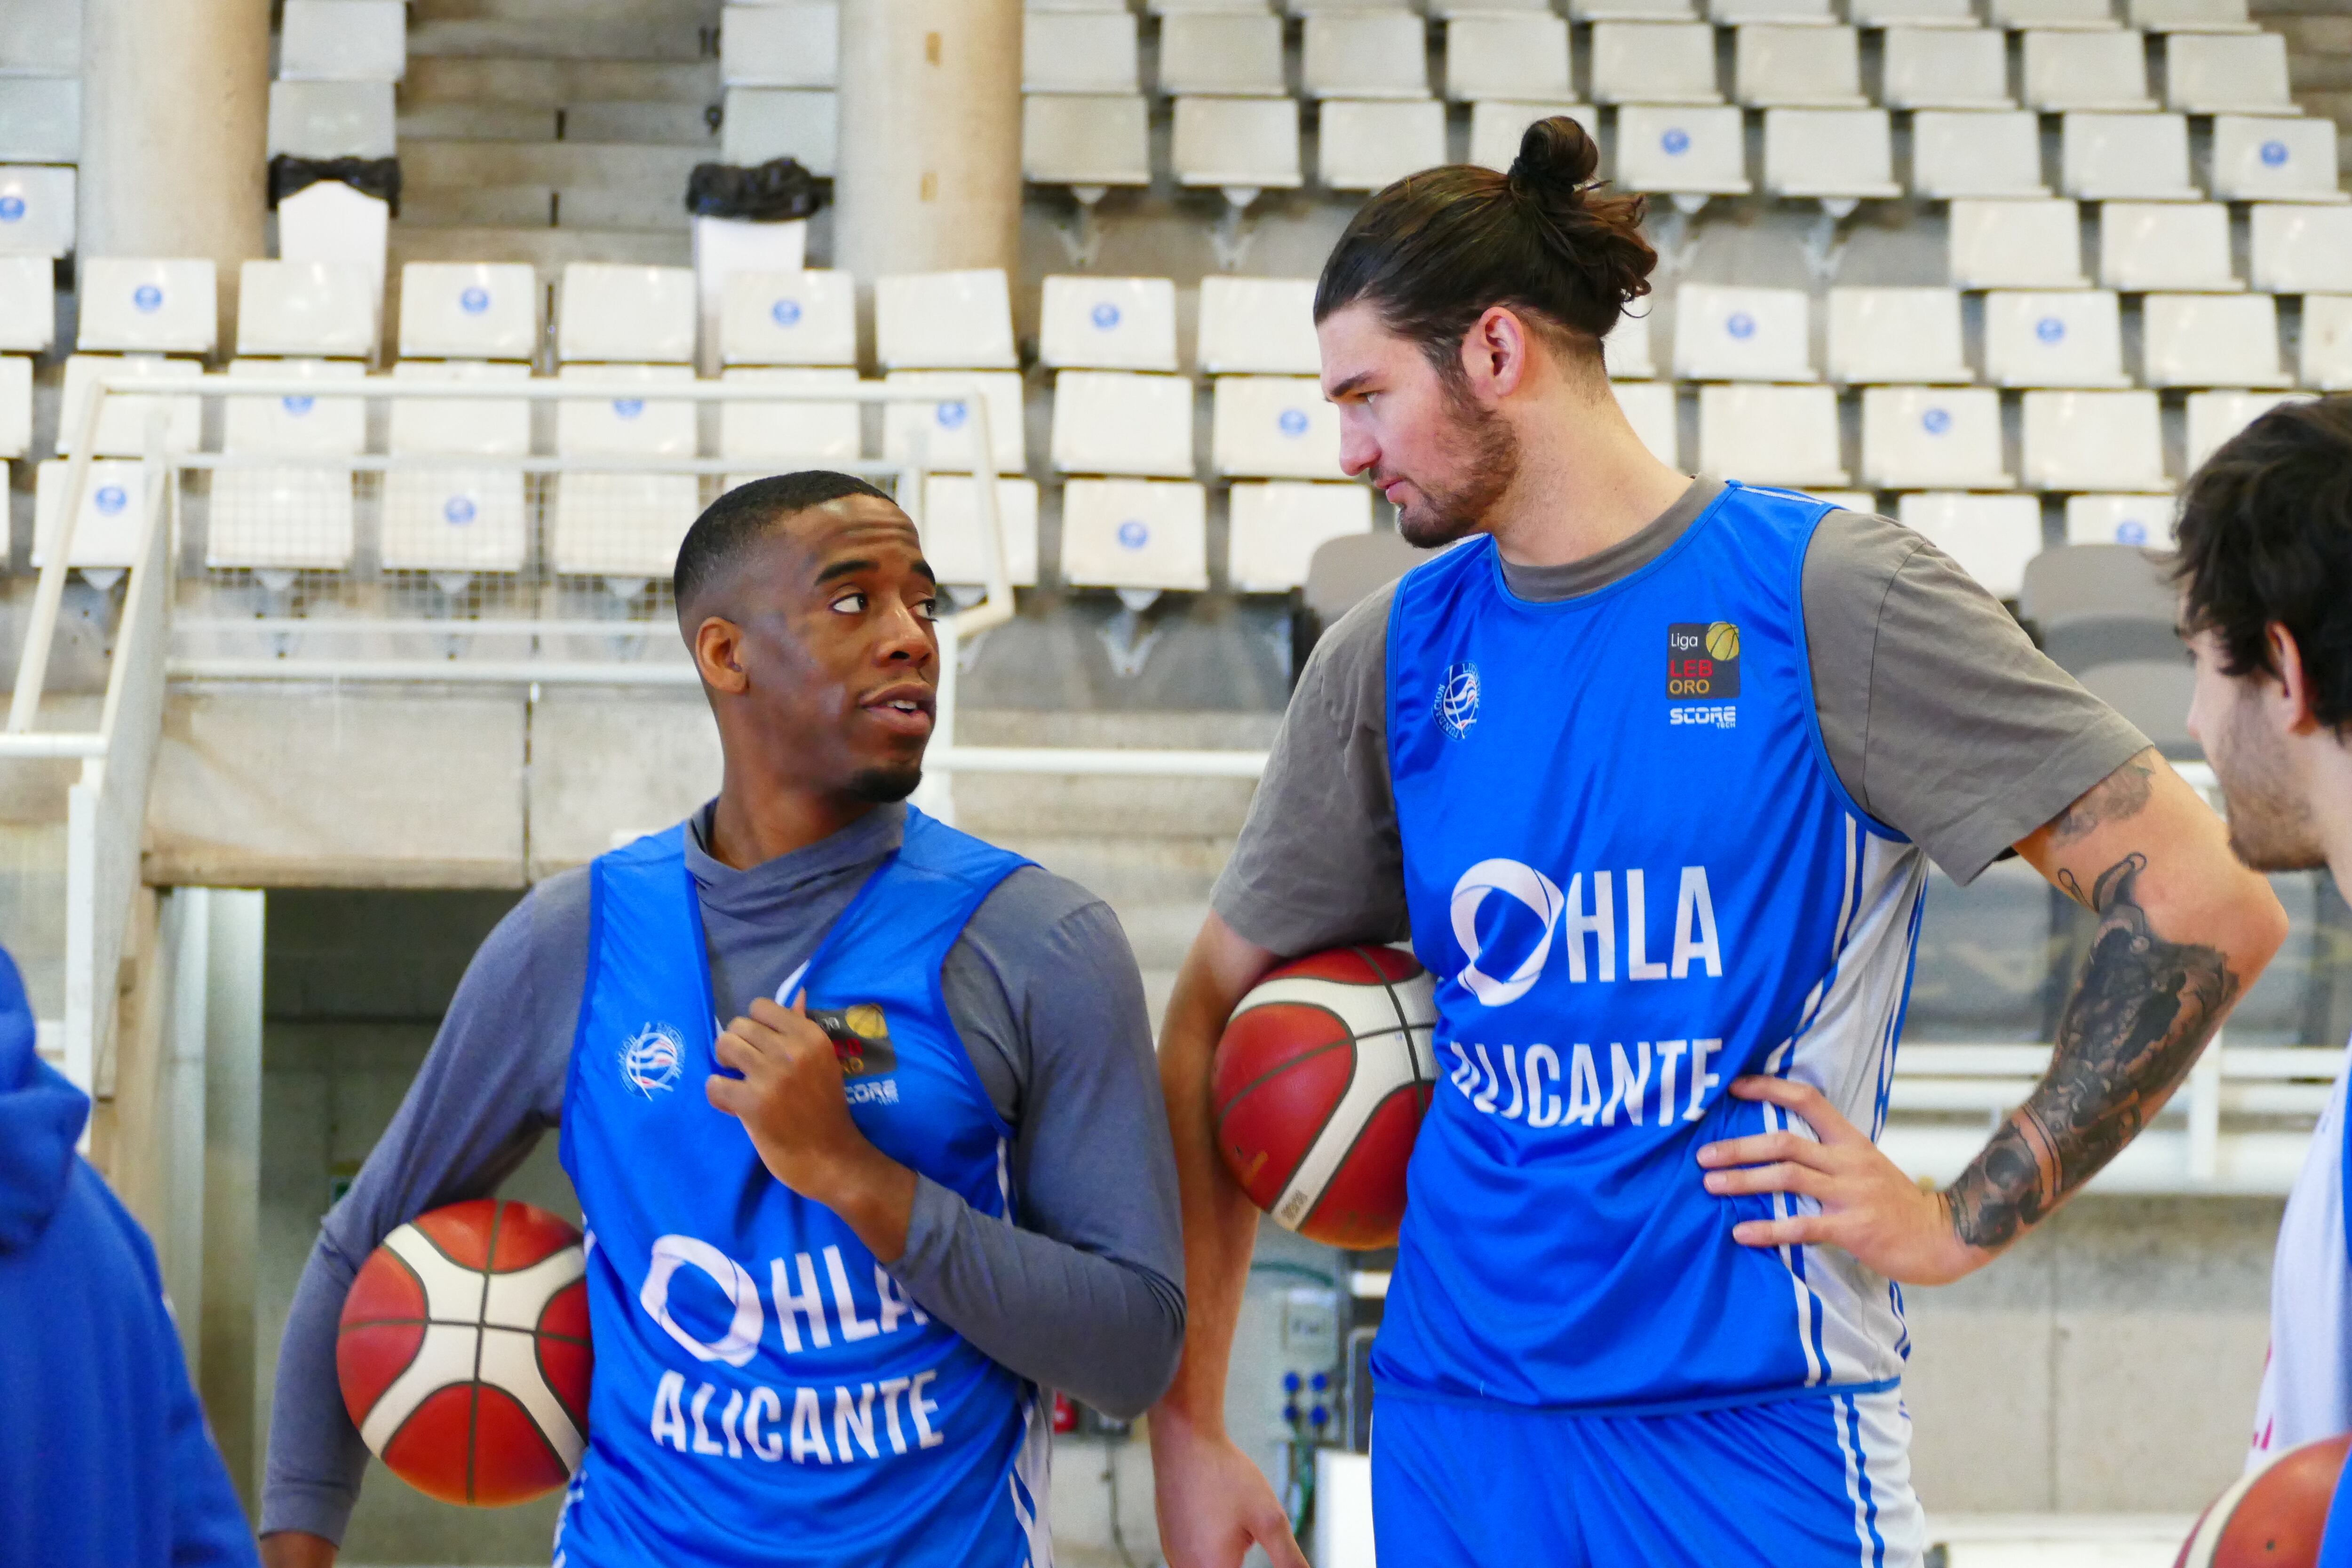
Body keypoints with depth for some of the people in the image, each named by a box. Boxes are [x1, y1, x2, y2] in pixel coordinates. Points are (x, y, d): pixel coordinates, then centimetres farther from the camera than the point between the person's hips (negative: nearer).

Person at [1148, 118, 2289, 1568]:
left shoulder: (1823, 594, -6)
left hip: (1751, 1434, -4)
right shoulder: (1399, 652, 8)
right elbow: (1215, 1020, 13)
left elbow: (2205, 906, -9)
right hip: (1455, 1434, 4)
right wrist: (1186, 1430, 8)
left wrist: (1965, 1223, -10)